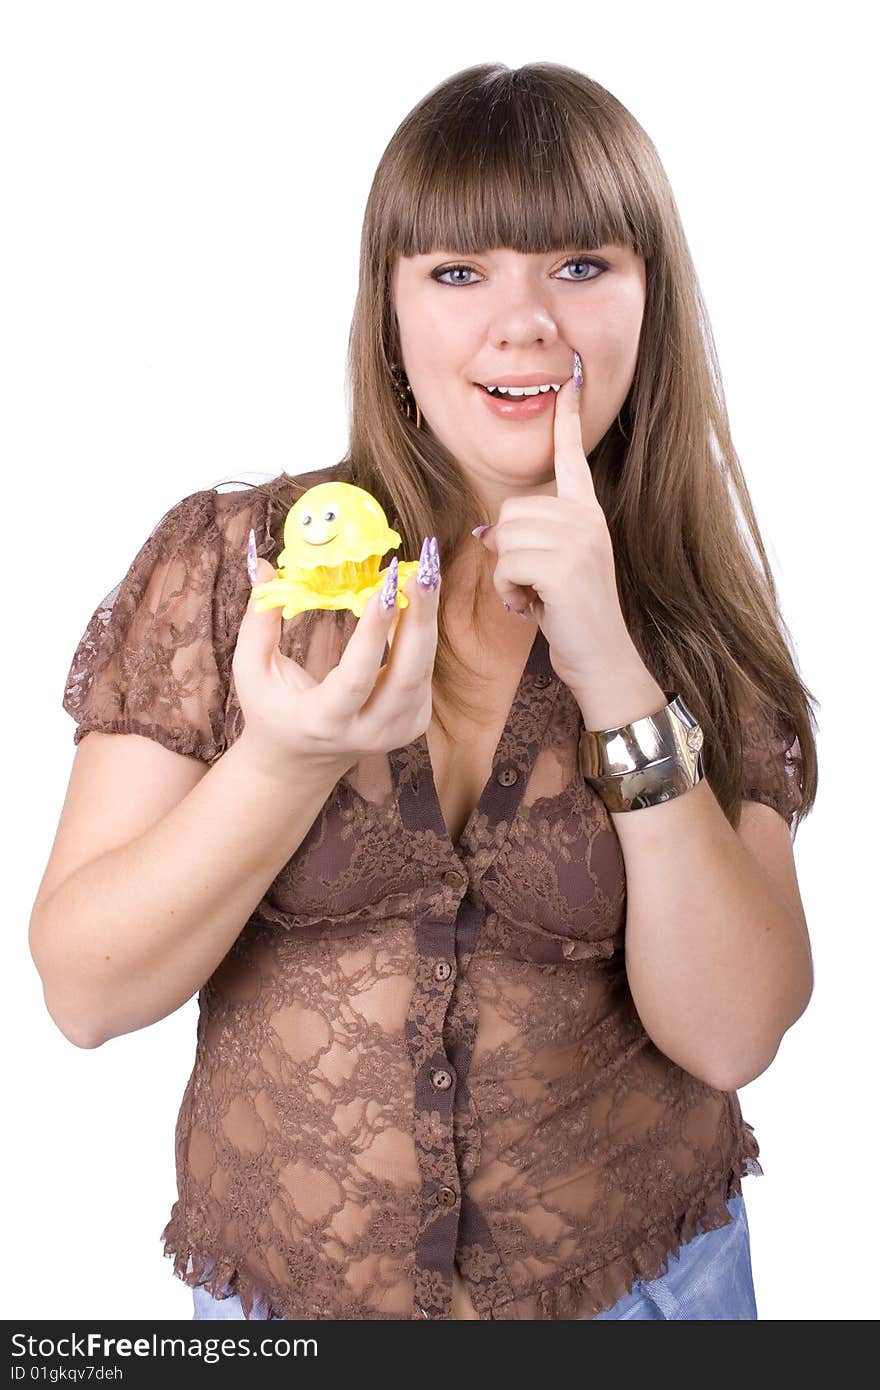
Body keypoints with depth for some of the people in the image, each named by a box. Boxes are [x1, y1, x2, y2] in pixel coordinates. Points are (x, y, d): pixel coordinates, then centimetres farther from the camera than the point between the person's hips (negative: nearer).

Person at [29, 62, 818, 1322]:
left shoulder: (701, 623, -7)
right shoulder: (224, 557, -11)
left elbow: (733, 1034, -16)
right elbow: (83, 991, -13)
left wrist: (621, 685, -25)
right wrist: (286, 762, -28)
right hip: (282, 1279, 0)